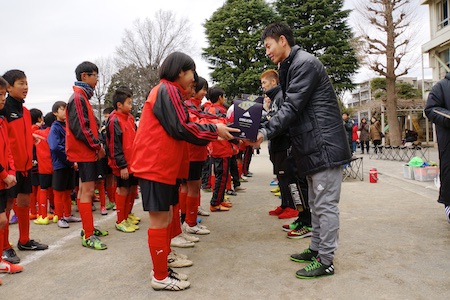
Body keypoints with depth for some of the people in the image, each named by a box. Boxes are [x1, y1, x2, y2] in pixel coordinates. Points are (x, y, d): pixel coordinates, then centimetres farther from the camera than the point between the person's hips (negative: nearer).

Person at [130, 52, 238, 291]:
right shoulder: (167, 90, -12)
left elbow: (178, 127, 17)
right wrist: (215, 130, -8)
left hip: (162, 165, 10)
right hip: (155, 165, -10)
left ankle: (162, 270, 24)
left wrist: (212, 130, 12)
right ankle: (160, 277, 8)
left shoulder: (168, 91, 20)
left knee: (164, 218, 14)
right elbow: (180, 129, -17)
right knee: (159, 220, -3)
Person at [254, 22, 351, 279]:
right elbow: (291, 107, 16)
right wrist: (265, 130, 7)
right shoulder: (291, 67, 18)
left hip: (325, 145, -10)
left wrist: (265, 132, -24)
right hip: (313, 146, 10)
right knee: (316, 203, 17)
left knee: (325, 204, -3)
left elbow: (292, 107, -20)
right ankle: (316, 249, 29)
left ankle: (325, 261, 7)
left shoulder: (305, 63, -12)